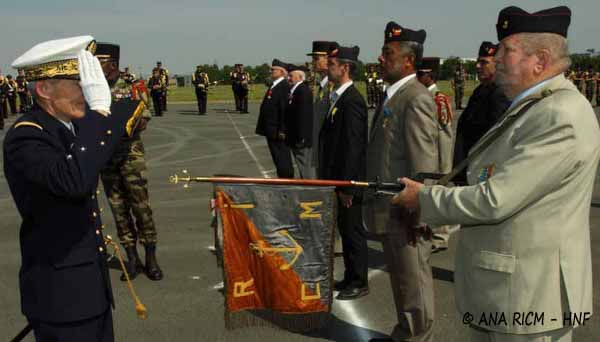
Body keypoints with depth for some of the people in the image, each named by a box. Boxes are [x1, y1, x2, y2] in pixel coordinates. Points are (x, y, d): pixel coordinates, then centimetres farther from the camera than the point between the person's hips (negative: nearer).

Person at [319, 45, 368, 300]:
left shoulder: (352, 101, -19)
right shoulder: (338, 98, 11)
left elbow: (353, 146, -22)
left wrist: (347, 185, -21)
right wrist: (330, 178, 15)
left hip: (349, 180, -9)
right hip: (339, 178, 9)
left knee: (353, 231, 3)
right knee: (345, 229, 18)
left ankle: (359, 283, 17)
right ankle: (350, 277, 32)